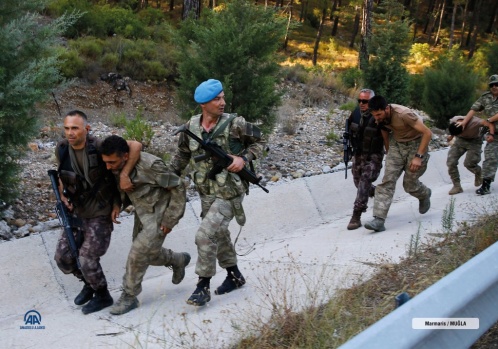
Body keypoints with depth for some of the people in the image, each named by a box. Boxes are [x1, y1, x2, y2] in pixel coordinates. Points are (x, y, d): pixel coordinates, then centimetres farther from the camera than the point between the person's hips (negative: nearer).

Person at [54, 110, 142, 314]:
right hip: (77, 212, 6)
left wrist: (124, 175, -33)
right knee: (62, 257, 5)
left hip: (101, 214, -6)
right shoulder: (62, 149, -4)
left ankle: (102, 296, 19)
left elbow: (136, 146, -27)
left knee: (87, 258, -8)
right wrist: (63, 195, 0)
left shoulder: (99, 147, -21)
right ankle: (89, 283, 33)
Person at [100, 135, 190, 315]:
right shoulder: (117, 169, -9)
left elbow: (178, 187, -20)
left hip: (159, 215, -7)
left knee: (137, 254, -9)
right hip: (142, 214, 7)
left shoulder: (150, 165, -30)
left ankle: (129, 297, 9)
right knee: (148, 253, 14)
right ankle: (178, 260, 39)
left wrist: (170, 219, -17)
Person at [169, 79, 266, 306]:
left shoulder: (235, 124, -13)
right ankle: (235, 276, 39)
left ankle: (203, 287, 0)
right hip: (206, 193, 6)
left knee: (206, 235, -14)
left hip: (229, 193, -5)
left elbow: (259, 142, 1)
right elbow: (182, 155, 15)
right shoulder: (191, 127, -1)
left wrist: (244, 158, -15)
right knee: (219, 235, 18)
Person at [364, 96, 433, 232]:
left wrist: (418, 156, -30)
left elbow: (427, 133, -27)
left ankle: (424, 195, 39)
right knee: (387, 180, -11)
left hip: (415, 144, -5)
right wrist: (389, 151, 18)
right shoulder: (380, 117, -11)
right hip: (396, 144, 5)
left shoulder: (404, 114, -31)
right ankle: (379, 219, -17)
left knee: (409, 184, 1)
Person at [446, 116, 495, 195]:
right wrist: (451, 136, 0)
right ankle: (457, 186, 2)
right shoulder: (453, 121, -23)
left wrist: (491, 134, -52)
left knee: (468, 163, -18)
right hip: (460, 140, 4)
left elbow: (490, 124, -37)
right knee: (450, 162, -10)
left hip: (474, 141, -4)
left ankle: (479, 173, 18)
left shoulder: (474, 122, -38)